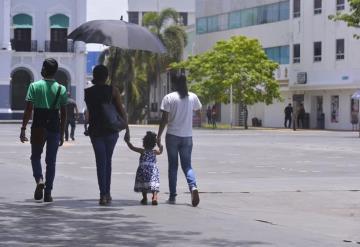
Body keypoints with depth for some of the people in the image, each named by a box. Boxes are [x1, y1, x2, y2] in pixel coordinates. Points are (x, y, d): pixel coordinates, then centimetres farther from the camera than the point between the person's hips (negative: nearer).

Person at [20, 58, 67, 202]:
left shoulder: (34, 86, -4)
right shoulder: (61, 89, 2)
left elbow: (28, 110, -8)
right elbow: (63, 114, 3)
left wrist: (23, 129, -3)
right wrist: (62, 133, 11)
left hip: (38, 127, -1)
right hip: (54, 127, 1)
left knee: (35, 156, 15)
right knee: (51, 160, 8)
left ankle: (39, 179, -11)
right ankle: (48, 193, 6)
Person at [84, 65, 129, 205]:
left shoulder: (88, 92, -1)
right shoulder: (113, 91, -5)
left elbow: (89, 112, 7)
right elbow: (121, 111, -6)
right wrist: (127, 129, -1)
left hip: (95, 131, 0)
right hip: (111, 131, 0)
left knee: (101, 162, 3)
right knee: (108, 161, 16)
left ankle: (103, 195, -9)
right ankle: (107, 193, 18)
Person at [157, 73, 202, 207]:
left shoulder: (169, 98, -8)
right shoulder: (193, 97, 1)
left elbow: (164, 119, -9)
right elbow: (198, 112, 18)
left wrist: (159, 136, -2)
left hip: (172, 136, -2)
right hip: (187, 136, 2)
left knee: (173, 166, 8)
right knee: (187, 165, 8)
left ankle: (172, 196, 8)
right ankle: (193, 186, -20)